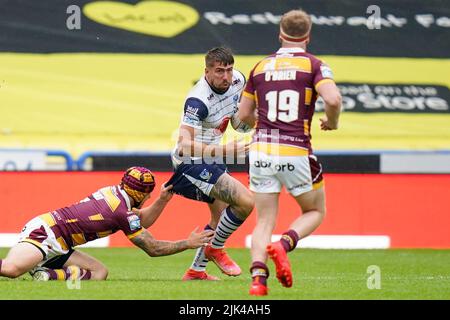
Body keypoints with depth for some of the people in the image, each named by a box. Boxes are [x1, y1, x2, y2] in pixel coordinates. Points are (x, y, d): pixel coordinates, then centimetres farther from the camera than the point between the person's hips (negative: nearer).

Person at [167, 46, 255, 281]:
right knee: (245, 201, -20)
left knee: (222, 217, 21)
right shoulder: (198, 100, -28)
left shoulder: (237, 81, -3)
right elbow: (185, 144, -34)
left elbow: (238, 124, 11)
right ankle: (215, 249, 1)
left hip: (210, 160, 10)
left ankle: (196, 270, 34)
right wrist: (223, 150, -44)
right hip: (191, 164, -10)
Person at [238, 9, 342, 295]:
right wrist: (332, 121, 2)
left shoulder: (261, 67, 10)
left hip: (261, 151, 3)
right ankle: (283, 245, -12)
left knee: (265, 221, 10)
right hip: (296, 153, -3)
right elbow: (333, 99, -19)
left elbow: (244, 115, 14)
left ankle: (258, 279, -11)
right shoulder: (313, 65, -2)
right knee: (315, 212, 17)